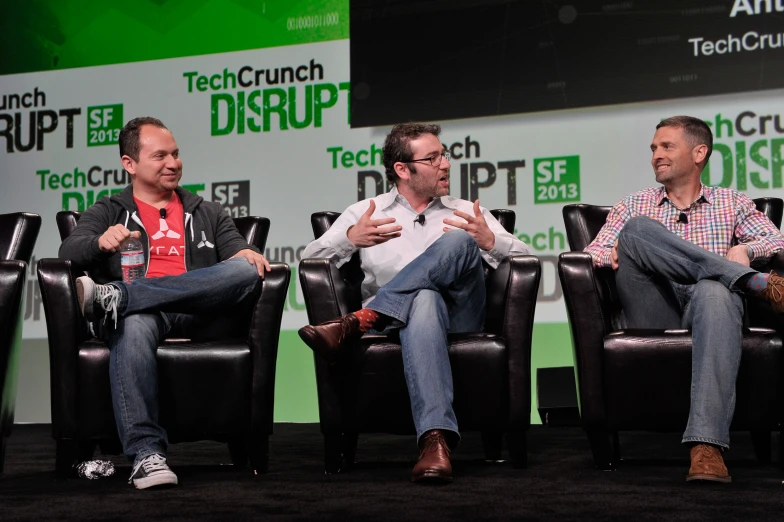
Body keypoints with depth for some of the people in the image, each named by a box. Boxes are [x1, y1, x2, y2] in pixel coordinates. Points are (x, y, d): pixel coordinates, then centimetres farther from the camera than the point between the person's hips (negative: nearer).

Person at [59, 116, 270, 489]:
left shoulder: (207, 214, 30)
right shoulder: (107, 213, 23)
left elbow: (239, 254, 15)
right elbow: (69, 251, 6)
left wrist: (246, 254, -11)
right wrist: (101, 242, -19)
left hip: (198, 314, 2)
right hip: (141, 313, -2)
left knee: (247, 272, -29)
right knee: (134, 325, -40)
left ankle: (114, 295, -34)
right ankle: (146, 454, -46)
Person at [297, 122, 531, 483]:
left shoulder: (467, 213, 26)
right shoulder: (363, 213, 23)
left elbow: (526, 259, 16)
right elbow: (309, 259, 11)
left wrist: (490, 242, -5)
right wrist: (350, 239, -8)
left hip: (459, 315, 2)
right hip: (394, 316, -1)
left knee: (458, 242, -29)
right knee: (425, 301, -40)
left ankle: (358, 322, -38)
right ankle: (436, 437, -55)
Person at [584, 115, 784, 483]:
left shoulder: (731, 203, 24)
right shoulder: (635, 205, 26)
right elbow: (593, 253, 13)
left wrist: (746, 249, -11)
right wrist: (613, 255, -11)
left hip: (703, 311, -1)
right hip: (654, 314, 1)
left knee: (714, 292, -40)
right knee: (637, 229, -23)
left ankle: (706, 446, -53)